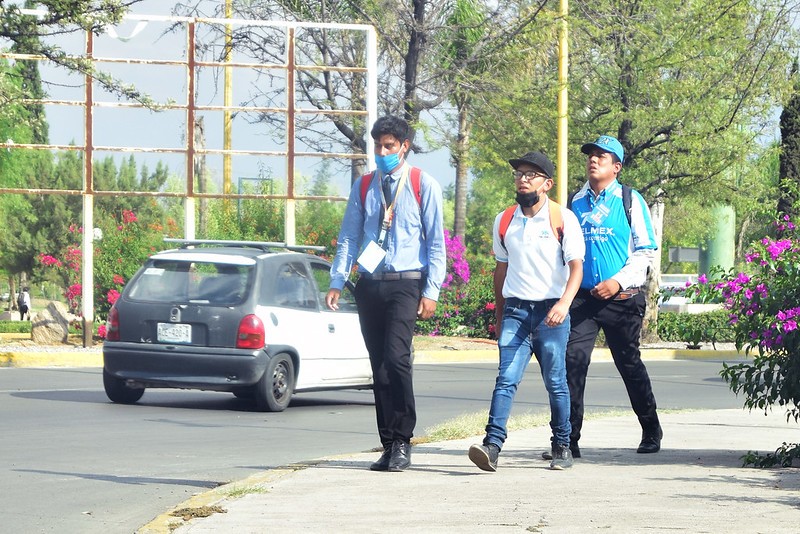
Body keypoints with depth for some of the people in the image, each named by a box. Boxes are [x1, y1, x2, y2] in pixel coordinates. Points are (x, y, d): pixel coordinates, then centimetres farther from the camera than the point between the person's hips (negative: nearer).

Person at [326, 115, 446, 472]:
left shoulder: (424, 186, 3)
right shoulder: (363, 186, 13)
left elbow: (436, 241, 1)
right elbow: (349, 238, 13)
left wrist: (431, 291, -6)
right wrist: (337, 282, 2)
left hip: (405, 283, -4)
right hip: (369, 284, 4)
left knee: (396, 358, -19)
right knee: (379, 366, 3)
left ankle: (402, 443, -12)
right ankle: (389, 446, 8)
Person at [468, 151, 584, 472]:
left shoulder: (563, 219, -1)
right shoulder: (504, 221, 12)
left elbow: (576, 266, -8)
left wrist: (564, 303, -24)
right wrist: (499, 314, 22)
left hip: (551, 312, -2)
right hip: (515, 310, 3)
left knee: (556, 382, 2)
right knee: (506, 379, -11)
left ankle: (562, 448, 15)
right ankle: (492, 445, -21)